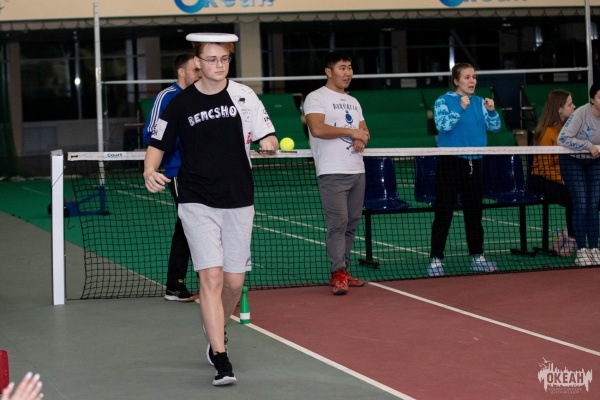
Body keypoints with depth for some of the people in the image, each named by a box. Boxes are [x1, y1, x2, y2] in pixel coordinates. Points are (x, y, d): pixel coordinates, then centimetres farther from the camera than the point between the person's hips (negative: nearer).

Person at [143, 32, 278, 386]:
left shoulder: (244, 96, 1)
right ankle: (221, 359, -12)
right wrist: (150, 171, -12)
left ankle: (217, 332, 38)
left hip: (239, 203, 2)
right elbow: (159, 145, 8)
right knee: (212, 277, -13)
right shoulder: (181, 104, 0)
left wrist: (269, 144, -24)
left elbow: (269, 137, 0)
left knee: (234, 281, 9)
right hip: (198, 204, -2)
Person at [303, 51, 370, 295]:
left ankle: (342, 273, 13)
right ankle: (338, 274, -13)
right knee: (338, 223, -13)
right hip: (333, 173, -7)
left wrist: (362, 139, -3)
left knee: (351, 223, 7)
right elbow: (317, 129, -18)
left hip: (357, 171, 7)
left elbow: (364, 130, 21)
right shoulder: (316, 98, -3)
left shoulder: (353, 102, 21)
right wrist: (351, 131, -14)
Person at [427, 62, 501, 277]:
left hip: (473, 163, 5)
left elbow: (495, 126, 3)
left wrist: (491, 111, -15)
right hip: (450, 163, -5)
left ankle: (477, 257, 20)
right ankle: (435, 260, -1)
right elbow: (442, 125, -20)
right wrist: (460, 108, -28)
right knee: (443, 214, -4)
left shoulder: (479, 102, 8)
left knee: (474, 212, 12)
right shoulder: (444, 101, -5)